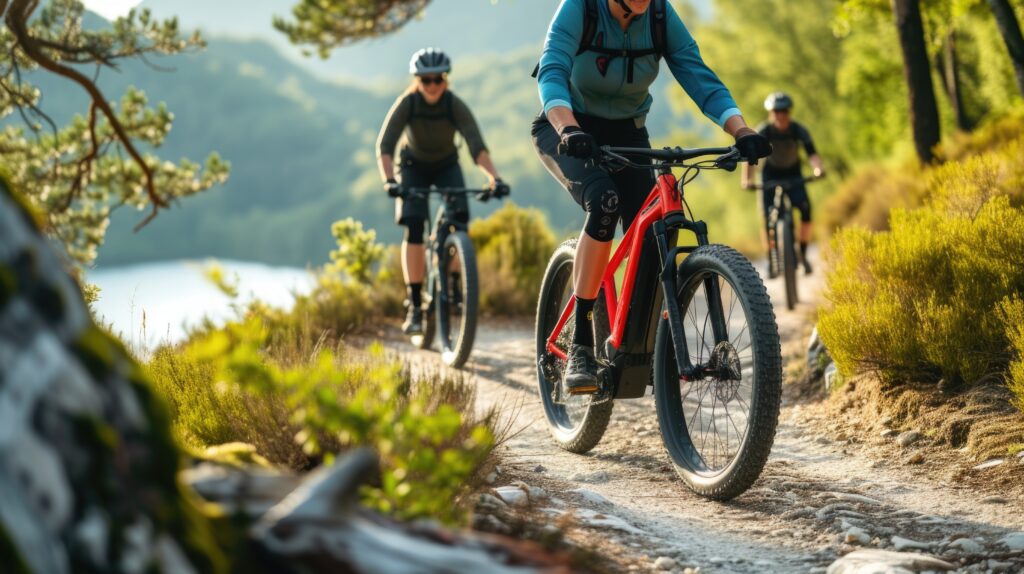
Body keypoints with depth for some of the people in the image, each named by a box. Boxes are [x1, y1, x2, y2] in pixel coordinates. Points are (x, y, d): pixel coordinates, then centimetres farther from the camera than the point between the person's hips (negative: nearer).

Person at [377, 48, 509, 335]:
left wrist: (494, 178, -51)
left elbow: (477, 146, -34)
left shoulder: (456, 106, -26)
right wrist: (389, 180, -49)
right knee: (414, 229, -18)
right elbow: (385, 146, -33)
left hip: (446, 166, 1)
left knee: (459, 219, -21)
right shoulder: (406, 103, -26)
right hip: (414, 166, -1)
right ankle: (414, 305, -13)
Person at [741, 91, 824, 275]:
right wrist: (747, 179, -51)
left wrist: (818, 168, -56)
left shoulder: (799, 130, -21)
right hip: (771, 176, 0)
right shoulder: (763, 132, -24)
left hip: (794, 175, 0)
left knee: (805, 209, -22)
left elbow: (811, 153, -33)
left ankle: (803, 254, -10)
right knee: (768, 218, -14)